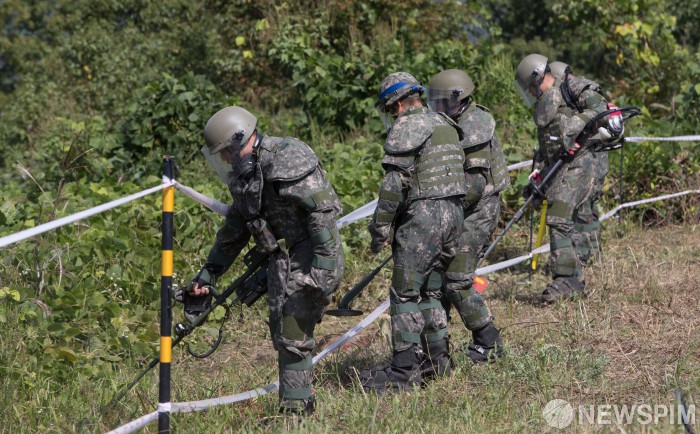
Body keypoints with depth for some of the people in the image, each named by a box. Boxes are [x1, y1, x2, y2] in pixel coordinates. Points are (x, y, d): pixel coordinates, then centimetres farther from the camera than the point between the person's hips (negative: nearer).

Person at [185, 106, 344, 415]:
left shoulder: (287, 162, -19)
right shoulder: (246, 172, 11)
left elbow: (323, 212, -24)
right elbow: (234, 229, 22)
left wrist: (324, 269, -27)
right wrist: (208, 274, 23)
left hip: (310, 258, -9)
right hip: (282, 259, 9)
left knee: (293, 336, -9)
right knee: (283, 335, 11)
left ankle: (295, 409, -4)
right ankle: (298, 402, 18)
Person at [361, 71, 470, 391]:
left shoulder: (405, 128, -8)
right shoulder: (446, 125, 19)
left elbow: (394, 182, -14)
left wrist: (380, 228, -10)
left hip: (423, 215, -9)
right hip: (454, 213, 9)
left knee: (405, 294, -5)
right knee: (429, 292, 17)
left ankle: (404, 371, -7)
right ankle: (438, 360, 18)